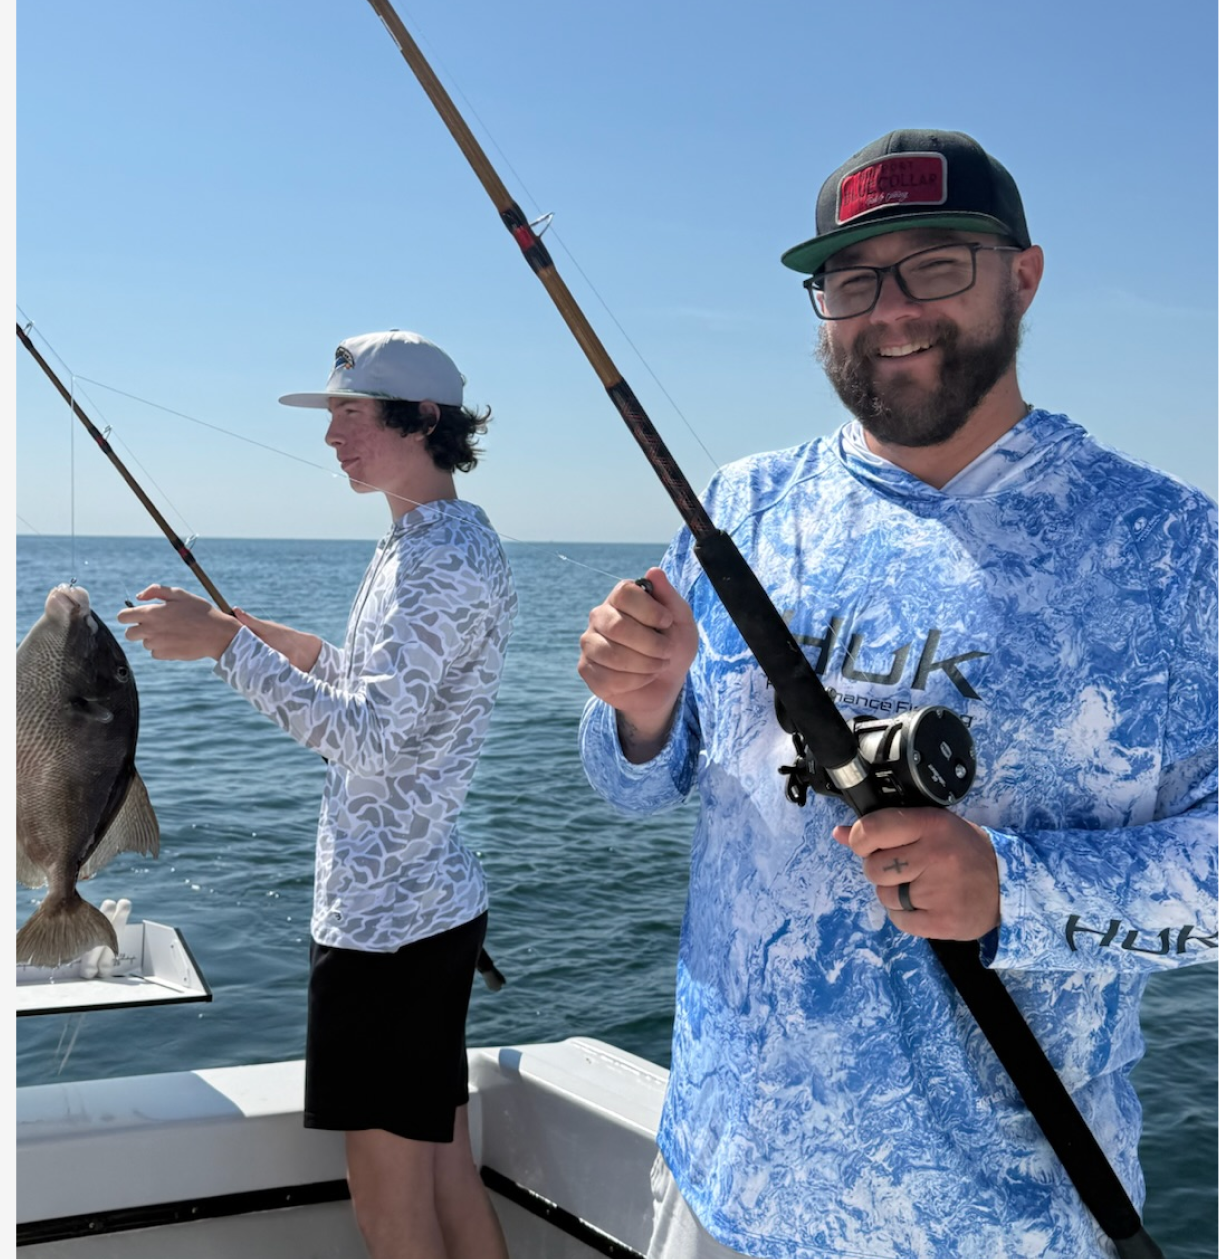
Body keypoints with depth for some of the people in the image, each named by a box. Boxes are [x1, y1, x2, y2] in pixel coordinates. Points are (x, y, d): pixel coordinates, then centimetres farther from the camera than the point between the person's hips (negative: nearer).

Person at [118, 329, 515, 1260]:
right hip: (430, 901, 10)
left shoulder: (443, 555, -17)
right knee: (447, 1176, 17)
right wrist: (298, 648, 17)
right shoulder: (430, 539, 14)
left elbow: (369, 736, -24)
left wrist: (226, 644, -21)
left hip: (386, 914, -10)